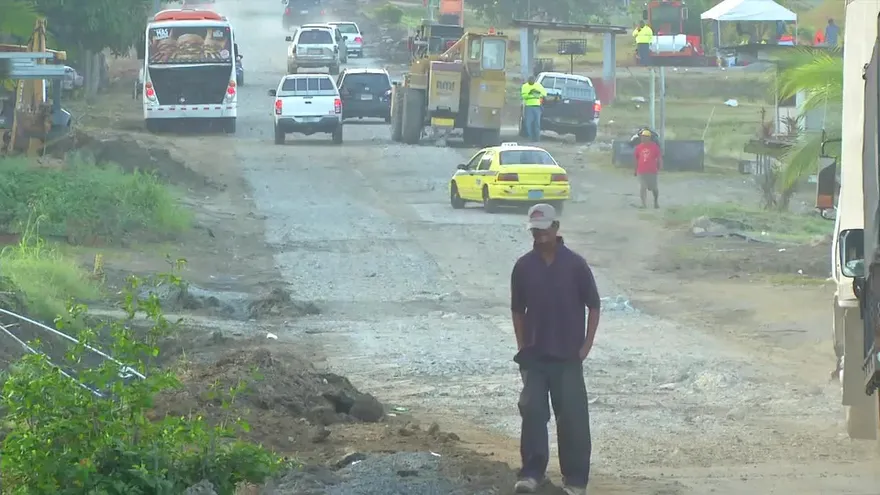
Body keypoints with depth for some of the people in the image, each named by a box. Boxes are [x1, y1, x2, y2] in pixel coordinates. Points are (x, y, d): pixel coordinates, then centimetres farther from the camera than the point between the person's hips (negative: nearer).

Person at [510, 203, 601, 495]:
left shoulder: (575, 264, -7)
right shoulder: (524, 266, 1)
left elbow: (593, 306, 0)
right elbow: (518, 309, 10)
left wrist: (586, 345, -6)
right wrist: (522, 346, 3)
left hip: (568, 356, -2)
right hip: (534, 355, 2)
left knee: (573, 416, -1)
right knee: (532, 412, 0)